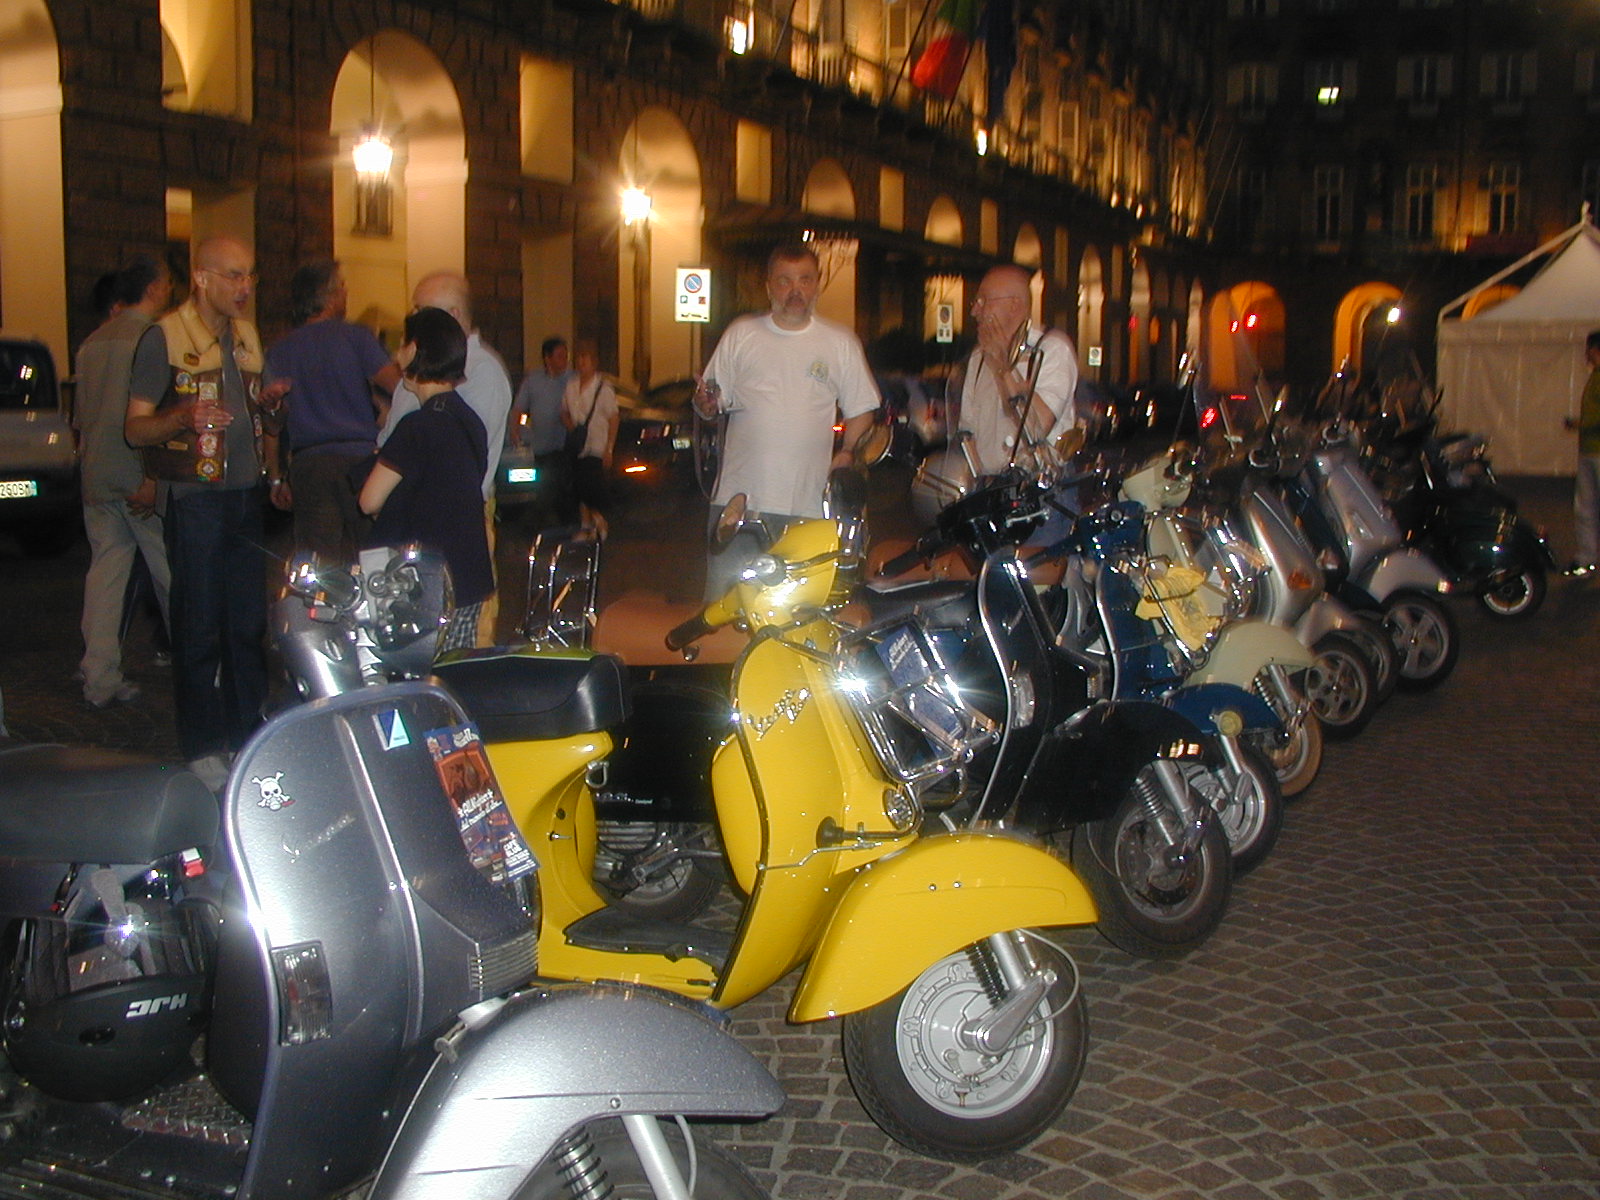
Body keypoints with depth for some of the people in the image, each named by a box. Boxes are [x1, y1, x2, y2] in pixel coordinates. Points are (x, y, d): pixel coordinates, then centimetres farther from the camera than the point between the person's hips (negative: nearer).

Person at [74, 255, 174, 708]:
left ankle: (99, 677, 6)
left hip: (96, 478, 7)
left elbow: (80, 417, 18)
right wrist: (153, 479, -18)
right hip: (138, 475, -7)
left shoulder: (93, 343, 12)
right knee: (168, 569, 5)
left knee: (105, 569, 7)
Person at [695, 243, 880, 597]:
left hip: (808, 505, 0)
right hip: (739, 497, 0)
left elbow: (861, 410, 12)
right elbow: (712, 403, 11)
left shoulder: (841, 343, 8)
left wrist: (846, 456, -4)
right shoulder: (740, 335, 8)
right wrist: (706, 404, -12)